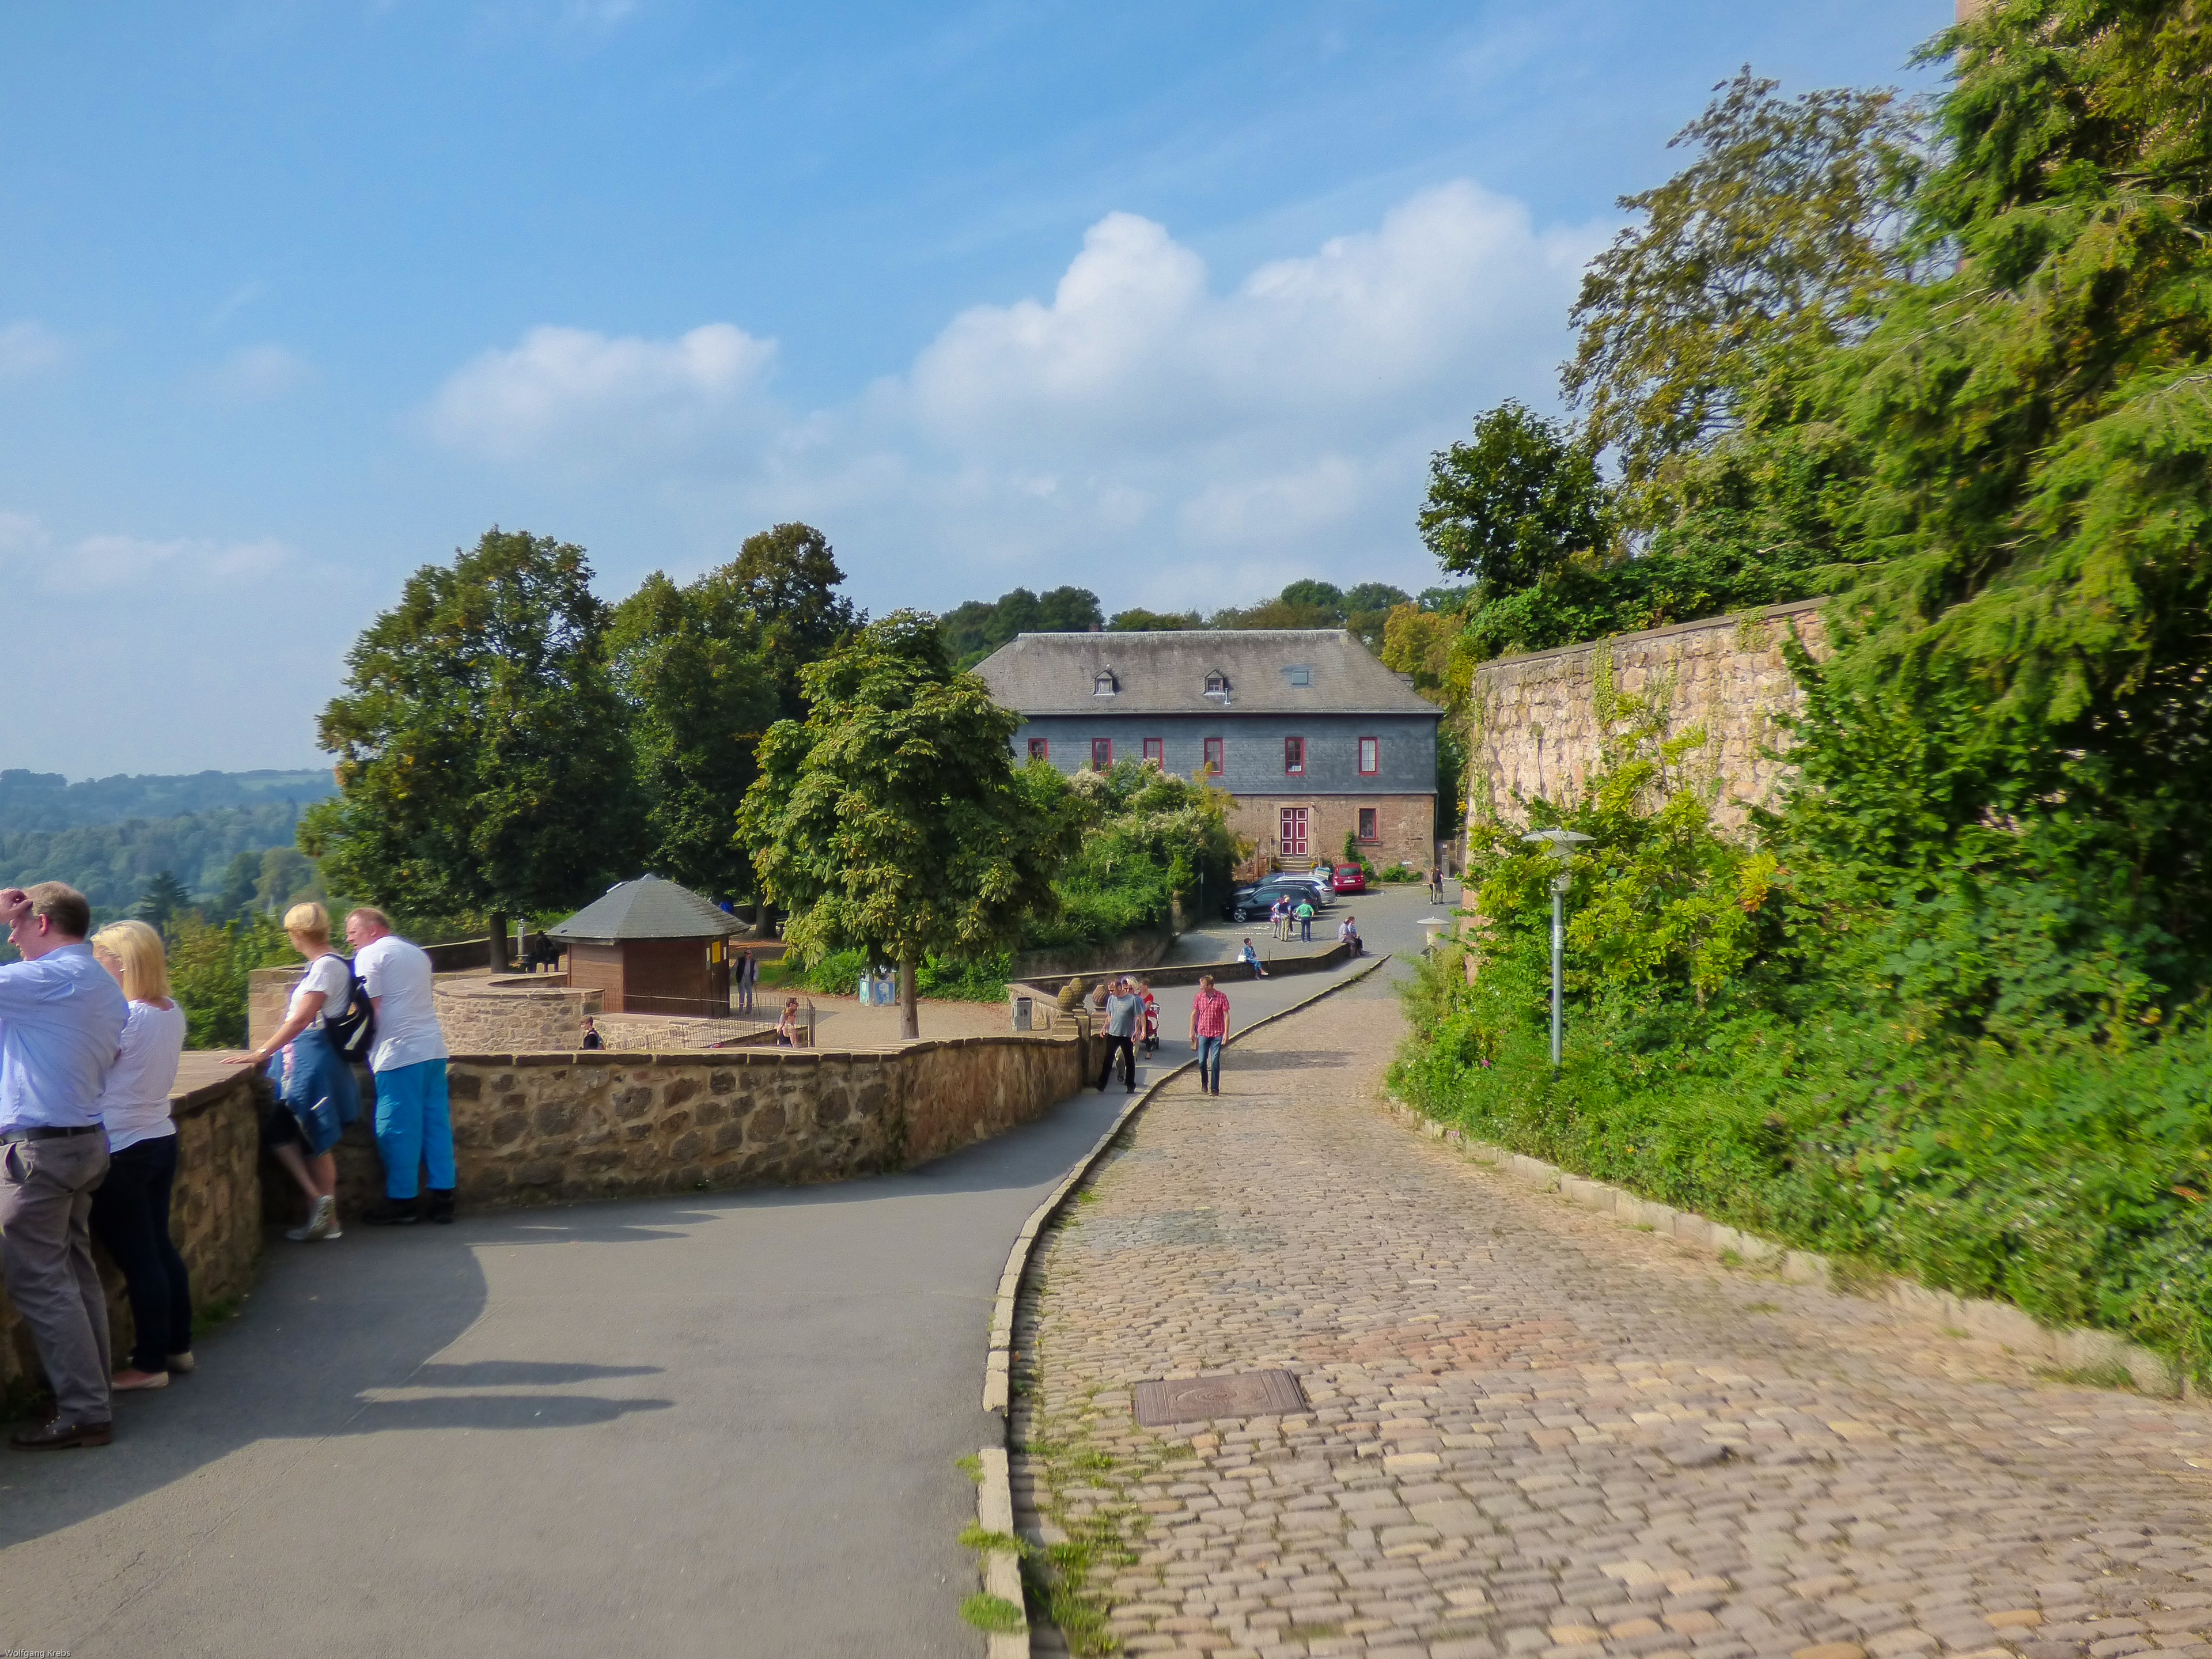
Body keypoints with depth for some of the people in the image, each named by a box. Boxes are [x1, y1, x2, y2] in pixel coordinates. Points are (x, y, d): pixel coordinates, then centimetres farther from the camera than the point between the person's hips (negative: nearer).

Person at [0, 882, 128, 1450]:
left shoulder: (53, 978, -16)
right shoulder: (105, 988, 13)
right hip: (86, 1142, 9)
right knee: (76, 1273, 14)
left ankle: (83, 1413, -3)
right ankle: (93, 1394, 20)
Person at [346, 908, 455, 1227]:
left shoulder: (370, 955, -3)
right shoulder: (417, 953, 22)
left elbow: (371, 1008, -9)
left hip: (400, 1053, -8)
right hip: (433, 1047, 8)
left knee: (398, 1128, -1)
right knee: (437, 1121, 7)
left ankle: (403, 1202, 4)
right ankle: (443, 1197, 8)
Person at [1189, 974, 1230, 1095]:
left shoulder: (1222, 997, -6)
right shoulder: (1199, 997, 2)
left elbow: (1226, 1015, -4)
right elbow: (1194, 1014, 11)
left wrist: (1226, 1033, -9)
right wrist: (1192, 1031, 9)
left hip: (1217, 1034, -2)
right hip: (1203, 1034, 2)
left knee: (1215, 1062, -3)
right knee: (1202, 1061, 1)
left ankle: (1215, 1089, 3)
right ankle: (1204, 1085, 24)